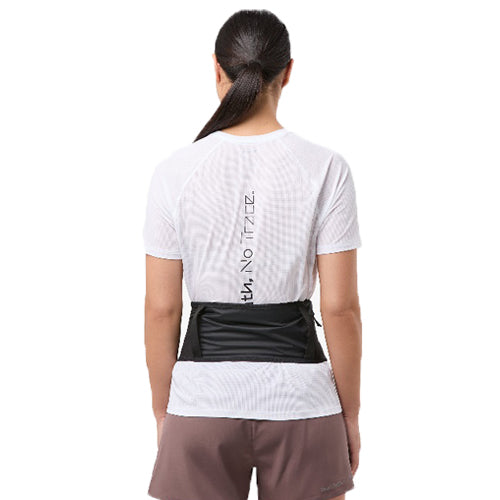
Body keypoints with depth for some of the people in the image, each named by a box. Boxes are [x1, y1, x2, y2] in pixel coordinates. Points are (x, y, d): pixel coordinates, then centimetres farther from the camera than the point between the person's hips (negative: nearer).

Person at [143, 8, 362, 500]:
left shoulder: (176, 170, -5)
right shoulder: (325, 168, -7)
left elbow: (162, 310, -3)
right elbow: (340, 307, -7)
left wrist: (162, 413, 9)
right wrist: (350, 414, 5)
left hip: (204, 393, 1)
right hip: (298, 391, 0)